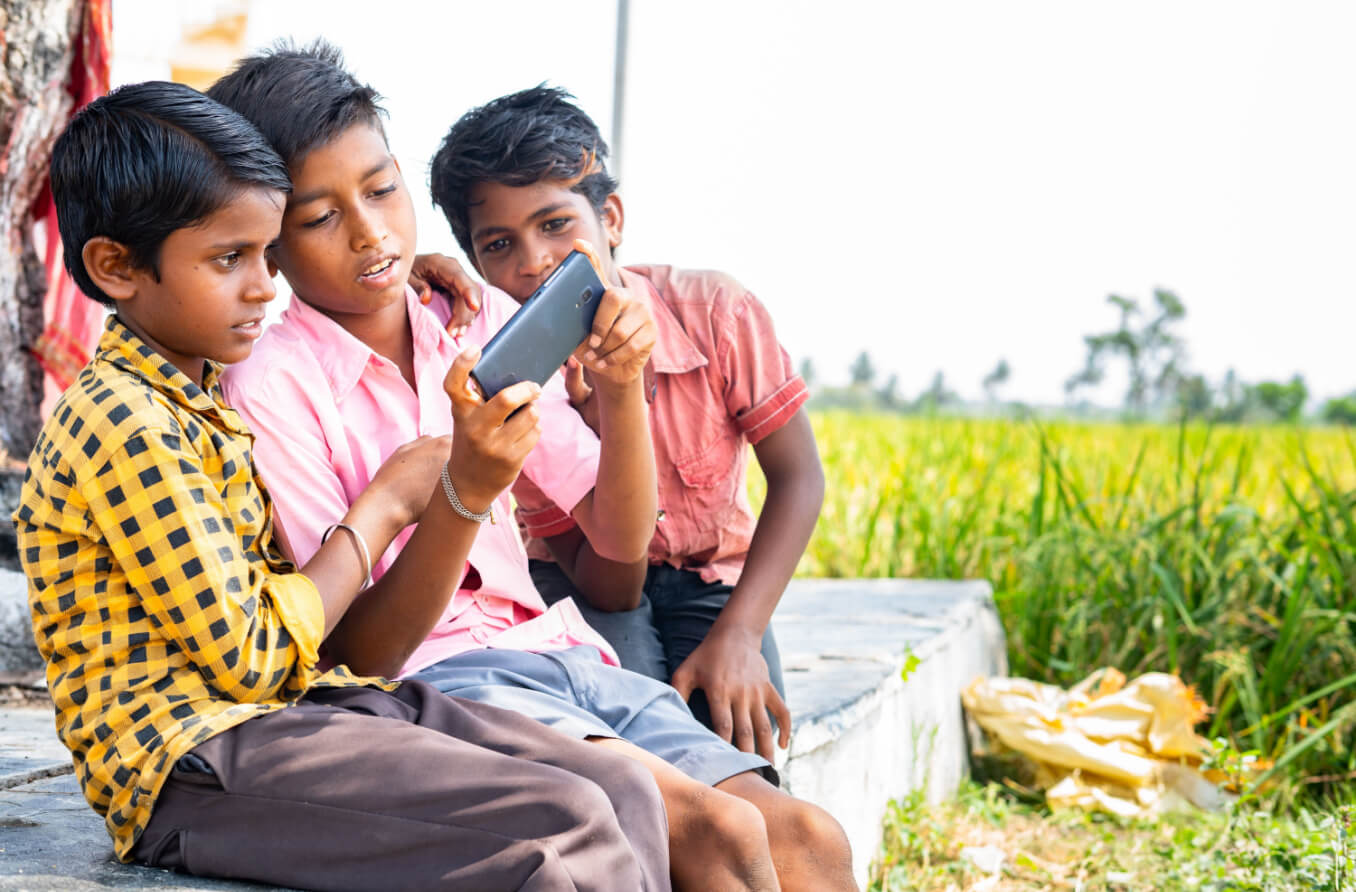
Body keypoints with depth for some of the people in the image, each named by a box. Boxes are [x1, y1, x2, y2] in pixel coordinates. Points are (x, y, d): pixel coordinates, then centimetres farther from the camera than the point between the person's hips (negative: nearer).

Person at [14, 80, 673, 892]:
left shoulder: (207, 396, 18)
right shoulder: (122, 422, -12)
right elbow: (249, 657, -16)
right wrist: (385, 505, -4)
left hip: (301, 704, 9)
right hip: (192, 756, -9)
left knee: (623, 789, -9)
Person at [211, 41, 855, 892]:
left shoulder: (485, 323, 12)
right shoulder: (271, 388, -6)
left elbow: (621, 539, 12)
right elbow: (362, 654, -11)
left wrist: (622, 388, -6)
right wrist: (464, 494, -26)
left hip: (559, 657, 6)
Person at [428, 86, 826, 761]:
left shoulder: (715, 313, -21)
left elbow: (798, 479, -17)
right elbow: (608, 593, -23)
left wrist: (737, 635, -30)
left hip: (712, 576, 1)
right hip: (596, 585, -1)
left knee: (731, 736, -29)